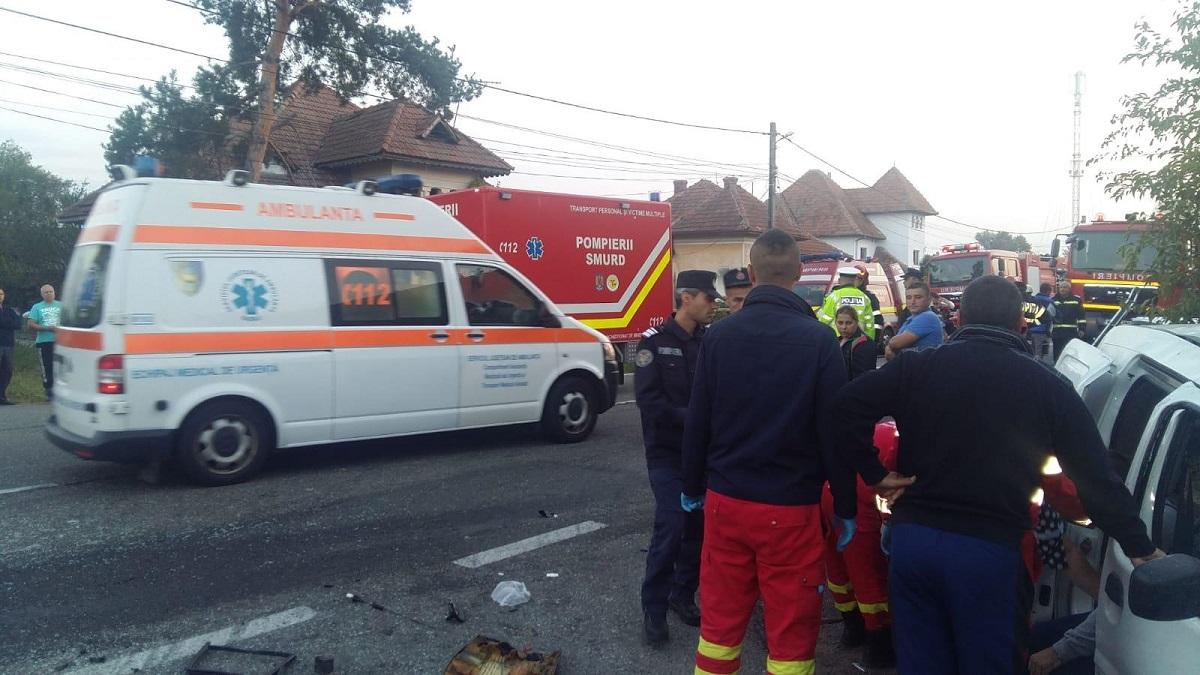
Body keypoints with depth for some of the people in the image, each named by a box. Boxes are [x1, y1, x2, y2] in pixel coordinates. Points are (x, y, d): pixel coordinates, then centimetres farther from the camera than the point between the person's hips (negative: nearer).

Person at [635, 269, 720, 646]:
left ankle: (683, 594, 27)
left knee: (698, 526, 9)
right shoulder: (655, 342, -6)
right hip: (668, 453, -4)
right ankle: (653, 608, 7)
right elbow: (648, 399, -14)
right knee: (671, 527, -7)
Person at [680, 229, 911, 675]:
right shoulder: (818, 339, -10)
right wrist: (846, 507, 3)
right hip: (790, 507, -3)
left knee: (720, 621, 16)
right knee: (791, 632, 10)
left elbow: (697, 422, 2)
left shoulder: (719, 334, -3)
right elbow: (834, 431, -8)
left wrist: (692, 486, 15)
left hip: (725, 500, 3)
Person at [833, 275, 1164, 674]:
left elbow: (846, 408, -4)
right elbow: (1096, 477, 2)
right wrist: (1140, 549, 12)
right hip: (990, 550, -2)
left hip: (912, 538, 2)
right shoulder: (1047, 386, 0)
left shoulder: (917, 366, 1)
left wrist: (876, 475, 4)